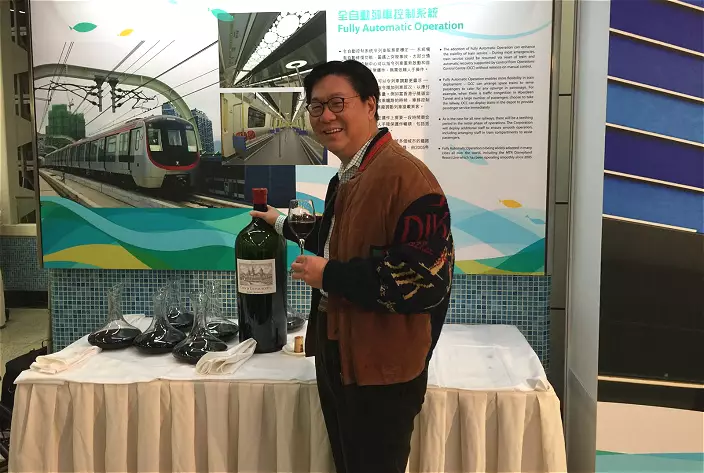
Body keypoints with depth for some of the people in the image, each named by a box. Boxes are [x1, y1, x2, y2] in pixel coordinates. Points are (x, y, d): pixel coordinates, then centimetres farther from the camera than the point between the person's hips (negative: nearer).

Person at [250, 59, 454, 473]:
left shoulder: (405, 175, -22)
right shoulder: (346, 177, 10)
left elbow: (426, 281, -29)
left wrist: (329, 275, -22)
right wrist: (284, 224, 31)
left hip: (381, 370, -9)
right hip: (337, 354, 9)